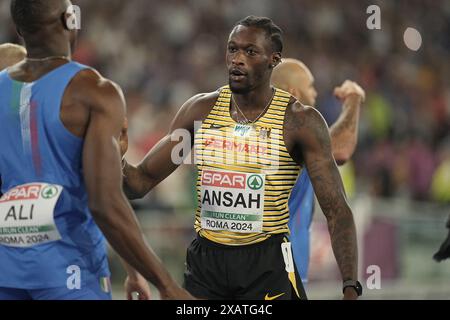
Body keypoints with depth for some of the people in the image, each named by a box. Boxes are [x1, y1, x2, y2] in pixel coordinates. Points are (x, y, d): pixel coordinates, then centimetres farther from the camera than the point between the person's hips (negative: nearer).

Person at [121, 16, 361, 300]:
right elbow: (142, 181, 6)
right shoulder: (200, 110, 3)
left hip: (267, 265, -3)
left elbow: (336, 210, -10)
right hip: (204, 262, 3)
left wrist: (351, 287, -21)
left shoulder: (300, 121, -8)